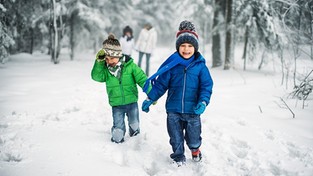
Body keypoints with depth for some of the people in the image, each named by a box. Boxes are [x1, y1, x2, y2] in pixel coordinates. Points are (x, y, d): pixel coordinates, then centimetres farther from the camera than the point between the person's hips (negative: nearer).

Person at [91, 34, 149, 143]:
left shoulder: (130, 66, -13)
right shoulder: (105, 68, -6)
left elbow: (142, 79, -10)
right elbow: (96, 76, -21)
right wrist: (99, 62, -29)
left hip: (132, 102, 0)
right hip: (116, 105, 0)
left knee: (134, 124, 21)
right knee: (118, 131, -1)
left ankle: (135, 136, 51)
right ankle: (117, 140, 29)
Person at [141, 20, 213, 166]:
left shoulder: (200, 66, -6)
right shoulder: (172, 65, -5)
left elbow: (206, 86, -4)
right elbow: (160, 84, 0)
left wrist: (203, 102, -19)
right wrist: (150, 99, -5)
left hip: (192, 110, 0)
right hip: (173, 110, 1)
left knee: (193, 137, 15)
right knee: (176, 138, 13)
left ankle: (195, 149, 48)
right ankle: (179, 158, 36)